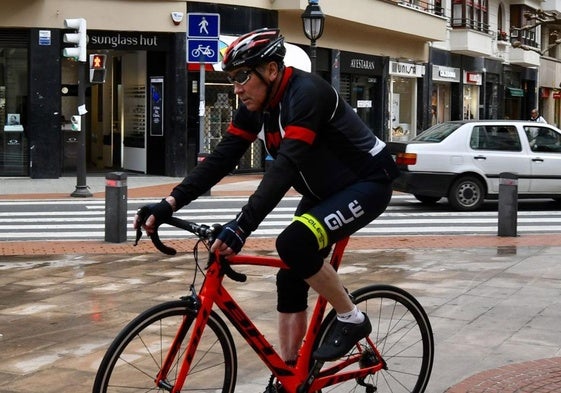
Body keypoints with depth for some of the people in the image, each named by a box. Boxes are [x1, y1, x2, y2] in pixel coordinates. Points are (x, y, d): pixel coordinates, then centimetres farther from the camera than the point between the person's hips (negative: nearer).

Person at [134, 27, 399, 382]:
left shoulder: (306, 93, -29)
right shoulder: (255, 108, -4)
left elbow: (286, 166, -39)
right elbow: (221, 159, -8)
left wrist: (242, 226, -48)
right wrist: (169, 204, -19)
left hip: (367, 183, -9)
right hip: (323, 191, 9)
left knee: (294, 244, -29)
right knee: (290, 279, 4)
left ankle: (352, 319, -8)